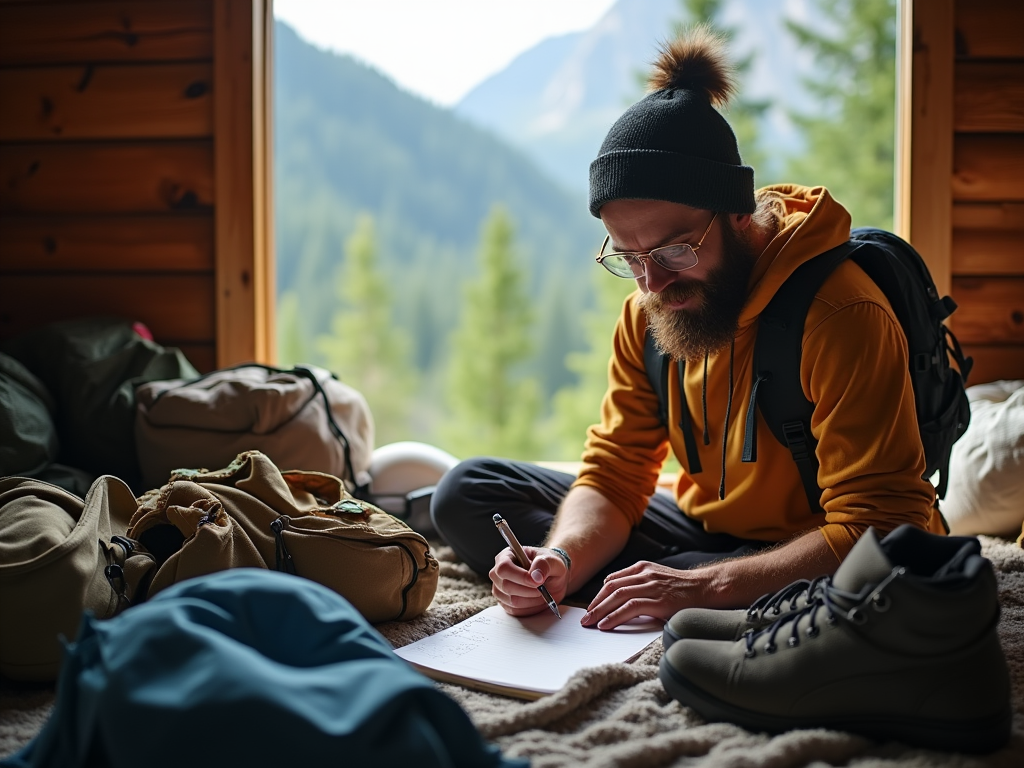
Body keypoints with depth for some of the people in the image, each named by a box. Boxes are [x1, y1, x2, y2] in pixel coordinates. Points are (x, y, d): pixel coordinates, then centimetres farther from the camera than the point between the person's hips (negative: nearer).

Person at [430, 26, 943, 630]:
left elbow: (875, 528, -28)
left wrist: (704, 586, -35)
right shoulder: (647, 313, -4)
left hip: (812, 564, -5)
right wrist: (559, 562, -23)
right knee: (468, 492, 0)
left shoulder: (841, 314, -25)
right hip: (705, 535, 6)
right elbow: (613, 478, -2)